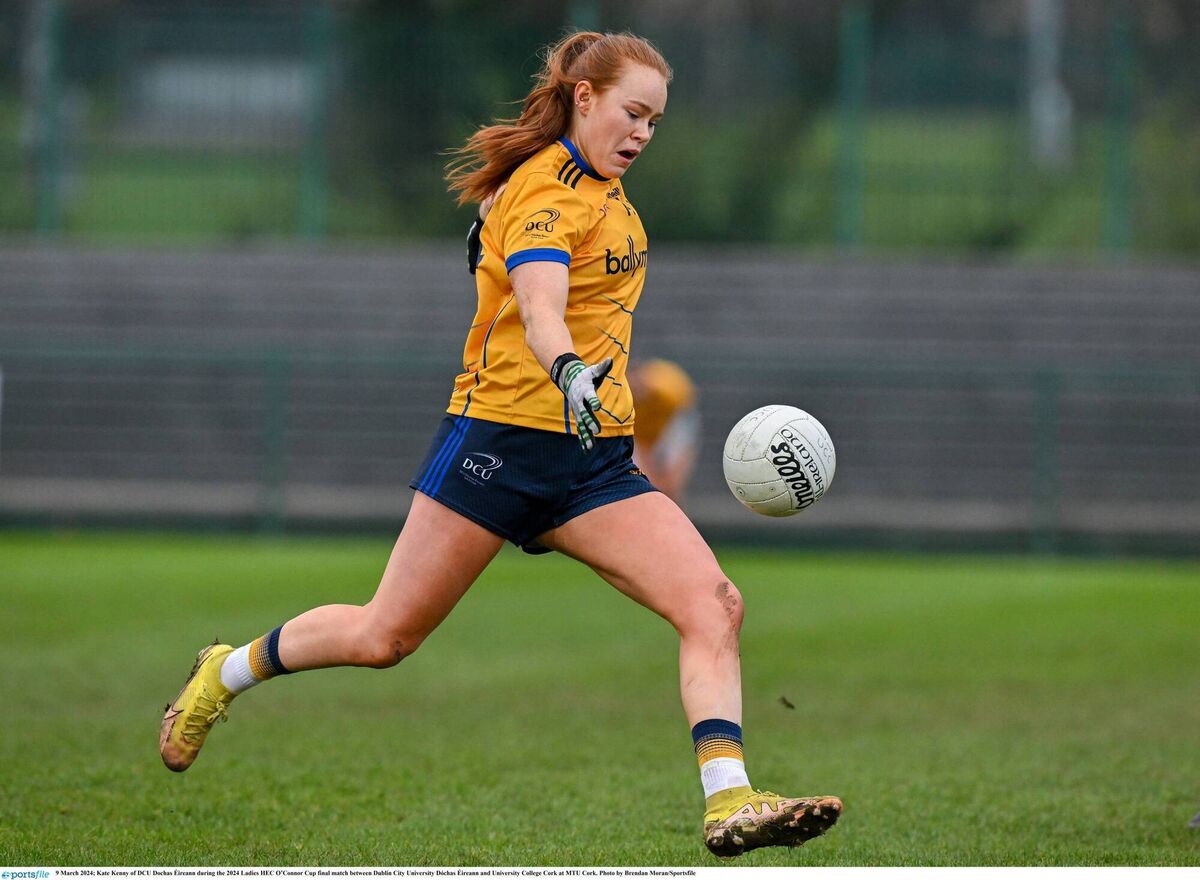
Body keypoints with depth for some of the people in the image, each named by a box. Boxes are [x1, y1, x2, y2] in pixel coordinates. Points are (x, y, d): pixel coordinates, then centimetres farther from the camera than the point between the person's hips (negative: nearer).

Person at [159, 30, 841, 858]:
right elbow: (540, 308, -33)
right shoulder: (545, 190, -14)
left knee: (714, 605, -15)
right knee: (383, 637, 2)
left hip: (597, 454, 8)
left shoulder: (604, 188, 13)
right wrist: (570, 373, -51)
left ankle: (728, 804, -24)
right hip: (504, 438, -8)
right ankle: (229, 672, 28)